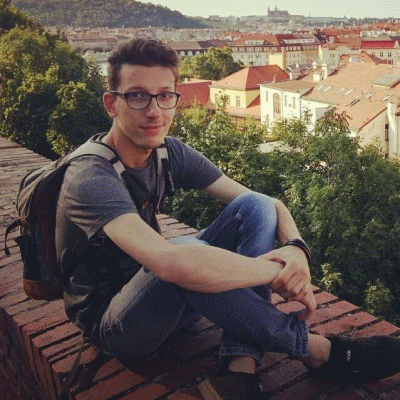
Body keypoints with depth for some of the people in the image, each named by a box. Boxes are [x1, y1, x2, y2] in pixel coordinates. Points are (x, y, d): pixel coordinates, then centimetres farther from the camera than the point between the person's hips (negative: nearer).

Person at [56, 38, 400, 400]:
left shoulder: (169, 152, -5)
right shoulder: (91, 179, -27)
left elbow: (268, 206, -6)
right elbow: (171, 262, -45)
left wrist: (296, 249, -28)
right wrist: (279, 271, -33)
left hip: (165, 300, 7)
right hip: (112, 325, -6)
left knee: (254, 207, -13)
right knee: (187, 259, -39)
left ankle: (240, 365, -23)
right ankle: (314, 349, -17)